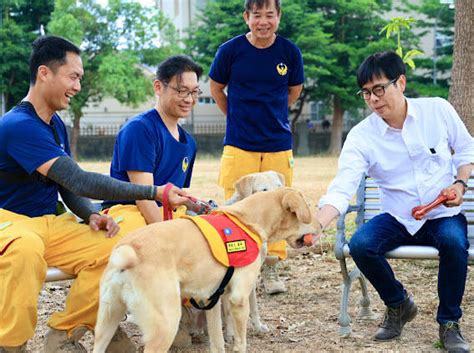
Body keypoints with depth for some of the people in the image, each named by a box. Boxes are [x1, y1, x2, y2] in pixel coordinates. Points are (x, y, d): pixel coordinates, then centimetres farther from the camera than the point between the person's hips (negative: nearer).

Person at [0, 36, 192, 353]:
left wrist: (90, 215, -11)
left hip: (48, 222, 8)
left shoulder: (55, 124, 8)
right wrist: (154, 193, -31)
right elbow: (79, 181, -30)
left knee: (113, 246, -16)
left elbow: (68, 186, 13)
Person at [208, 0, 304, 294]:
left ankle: (271, 268, 16)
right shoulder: (230, 50, -6)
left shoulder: (289, 52, -3)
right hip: (239, 144, -1)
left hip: (279, 143, 1)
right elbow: (216, 88, 10)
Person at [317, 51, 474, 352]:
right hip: (397, 219, 1)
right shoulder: (361, 136, -10)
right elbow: (342, 189, -21)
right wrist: (316, 224, -38)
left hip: (444, 214, -1)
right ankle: (399, 304, 4)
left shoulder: (438, 110, -7)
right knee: (360, 245, -27)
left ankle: (450, 324, -10)